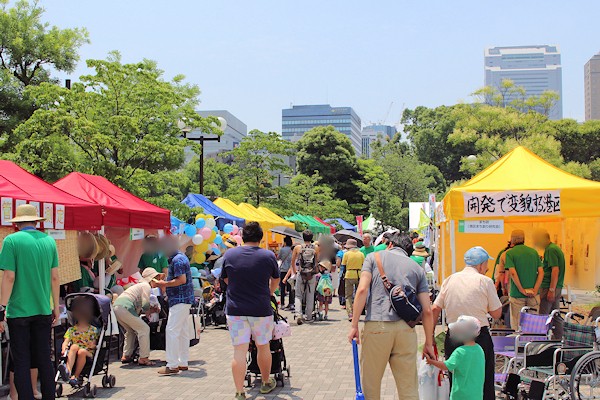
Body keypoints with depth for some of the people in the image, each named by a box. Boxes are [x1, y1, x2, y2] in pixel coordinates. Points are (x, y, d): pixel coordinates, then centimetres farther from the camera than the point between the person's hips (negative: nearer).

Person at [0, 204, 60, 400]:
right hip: (43, 310, 4)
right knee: (44, 358, 12)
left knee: (21, 361, 3)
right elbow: (55, 277, 7)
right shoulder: (49, 241, 5)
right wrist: (56, 306, 14)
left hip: (19, 310, -4)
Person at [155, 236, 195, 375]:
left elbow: (182, 280, -23)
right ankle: (183, 363, 18)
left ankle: (172, 365, -8)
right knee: (183, 331, 13)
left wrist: (164, 284, -14)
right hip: (185, 299, 11)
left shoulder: (177, 260, -15)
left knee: (172, 331, -9)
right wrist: (165, 284, 16)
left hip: (179, 300, -11)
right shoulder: (181, 257, 17)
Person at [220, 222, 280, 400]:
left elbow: (226, 279, 12)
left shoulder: (229, 255, -1)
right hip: (261, 310, 0)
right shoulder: (268, 256, -3)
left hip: (235, 309, 1)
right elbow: (275, 280, 13)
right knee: (263, 347, 16)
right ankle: (266, 382, 33)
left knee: (239, 351, 2)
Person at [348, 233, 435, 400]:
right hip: (406, 328, 2)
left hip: (376, 326, -2)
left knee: (370, 385, 11)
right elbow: (427, 311, 12)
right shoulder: (417, 268, 18)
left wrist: (354, 325, -1)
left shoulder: (374, 257, 13)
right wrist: (429, 343, 19)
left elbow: (362, 289, -2)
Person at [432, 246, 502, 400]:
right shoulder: (485, 281, -5)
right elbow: (496, 313, -1)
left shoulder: (449, 280, 8)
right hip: (479, 338, -4)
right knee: (484, 383, 5)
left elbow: (435, 309, 7)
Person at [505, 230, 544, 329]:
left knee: (516, 325, 4)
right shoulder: (534, 252, 9)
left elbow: (513, 273, -15)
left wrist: (522, 290, -12)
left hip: (517, 295, -4)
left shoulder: (510, 253, -4)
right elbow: (541, 272, 1)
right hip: (533, 295, 4)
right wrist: (535, 289, -3)